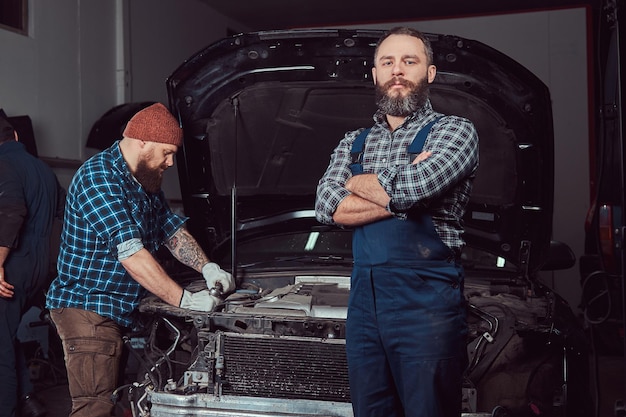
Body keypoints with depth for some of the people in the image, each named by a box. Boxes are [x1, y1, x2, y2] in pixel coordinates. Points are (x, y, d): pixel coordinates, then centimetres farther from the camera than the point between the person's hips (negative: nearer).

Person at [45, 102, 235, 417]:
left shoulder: (146, 183, 11)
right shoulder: (98, 178, -20)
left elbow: (173, 231, 20)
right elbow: (131, 254, -26)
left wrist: (207, 267, 1)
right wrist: (185, 300, -24)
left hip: (122, 310, 10)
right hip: (86, 309, -9)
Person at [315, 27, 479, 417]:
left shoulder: (454, 131, 1)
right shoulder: (353, 143, 17)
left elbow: (411, 187, -18)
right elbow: (327, 207, -1)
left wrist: (356, 182, 1)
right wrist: (399, 197, -10)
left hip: (426, 300, -5)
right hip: (364, 298, 5)